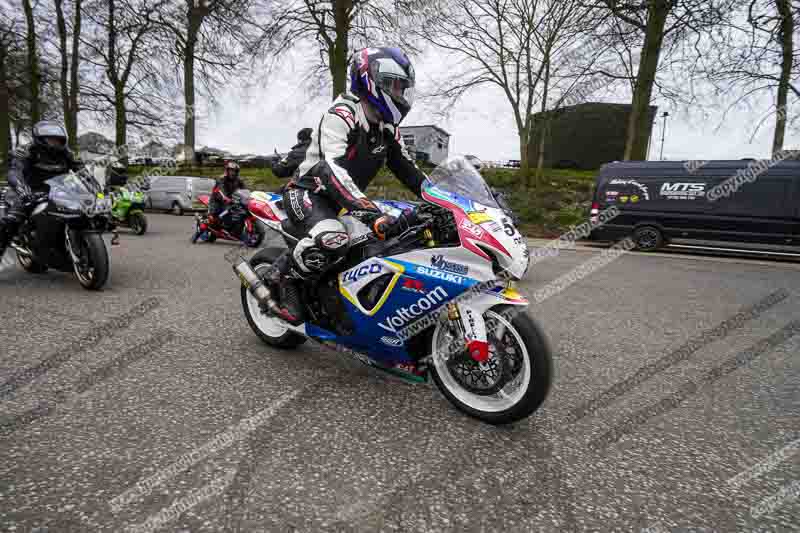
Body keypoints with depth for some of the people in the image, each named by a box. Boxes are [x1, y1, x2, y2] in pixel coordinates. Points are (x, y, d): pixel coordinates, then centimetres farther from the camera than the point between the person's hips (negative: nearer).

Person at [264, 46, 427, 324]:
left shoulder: (387, 127, 8)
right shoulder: (341, 115, -19)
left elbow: (406, 168, 12)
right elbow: (332, 171, -34)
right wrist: (373, 216, -47)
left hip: (347, 197, 10)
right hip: (309, 192, -9)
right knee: (333, 239, -38)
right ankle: (283, 275, -11)